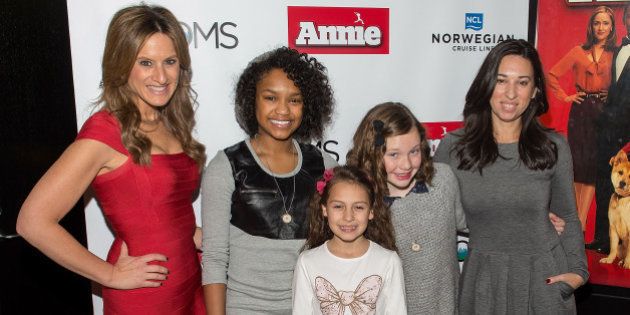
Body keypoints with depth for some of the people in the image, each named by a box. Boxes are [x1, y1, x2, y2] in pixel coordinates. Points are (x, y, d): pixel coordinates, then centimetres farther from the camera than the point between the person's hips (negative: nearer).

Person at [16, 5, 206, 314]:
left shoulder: (172, 123, 4)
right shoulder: (106, 131, -17)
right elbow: (33, 221, -20)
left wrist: (192, 232, -1)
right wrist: (112, 275, -15)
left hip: (192, 284, 6)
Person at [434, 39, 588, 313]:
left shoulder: (554, 147, -5)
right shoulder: (451, 147, -8)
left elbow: (567, 217, 8)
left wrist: (578, 270, -4)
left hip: (544, 278, 1)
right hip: (482, 279, 0)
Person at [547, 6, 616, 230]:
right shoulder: (579, 52, 7)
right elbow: (552, 75, 8)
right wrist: (565, 97, 3)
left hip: (603, 112, -1)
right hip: (580, 111, 1)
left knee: (592, 165, -1)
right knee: (577, 163, 3)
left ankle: (580, 223, 3)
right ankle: (577, 217, 15)